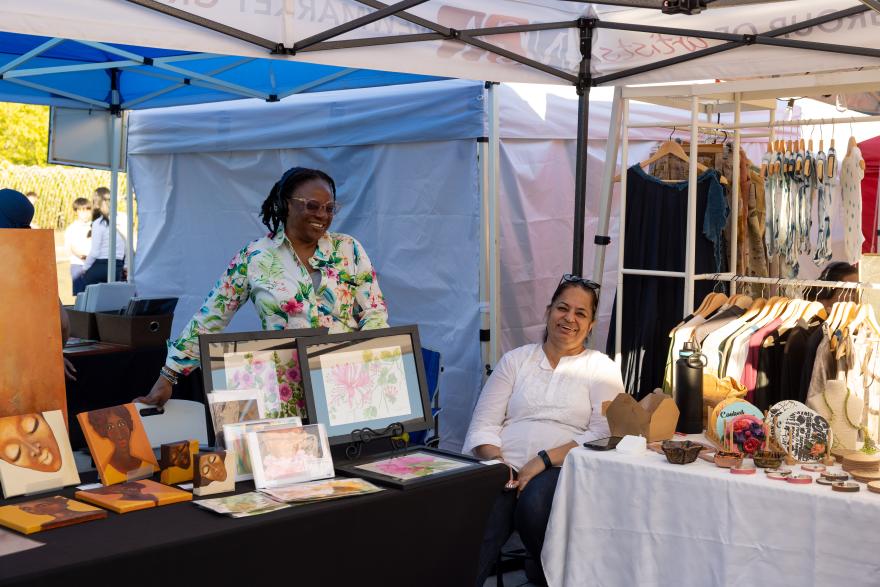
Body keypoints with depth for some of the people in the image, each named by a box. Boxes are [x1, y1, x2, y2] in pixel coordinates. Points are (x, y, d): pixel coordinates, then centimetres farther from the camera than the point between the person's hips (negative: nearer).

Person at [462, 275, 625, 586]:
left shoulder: (603, 369, 13)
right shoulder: (515, 360, 19)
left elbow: (603, 436, -1)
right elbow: (484, 423, 10)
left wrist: (544, 460, -15)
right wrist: (497, 464, -11)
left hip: (562, 468, -1)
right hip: (504, 466, 1)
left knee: (535, 502, -37)